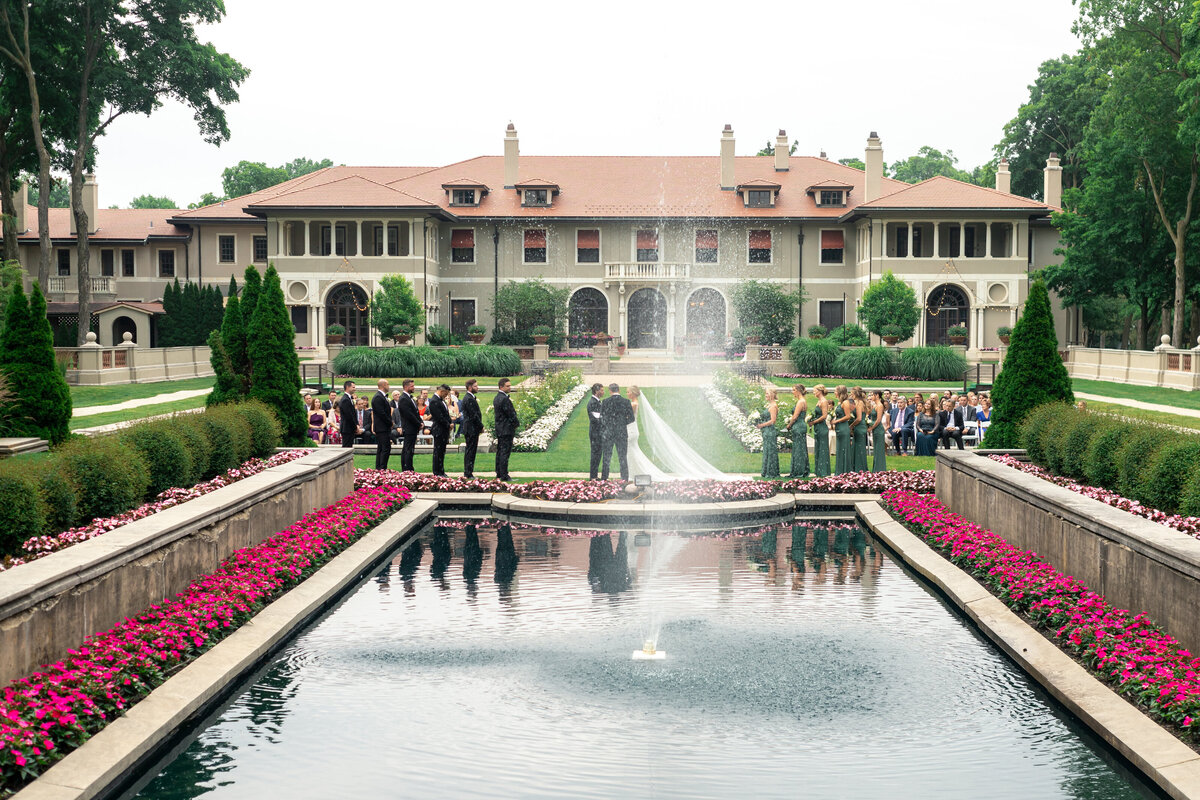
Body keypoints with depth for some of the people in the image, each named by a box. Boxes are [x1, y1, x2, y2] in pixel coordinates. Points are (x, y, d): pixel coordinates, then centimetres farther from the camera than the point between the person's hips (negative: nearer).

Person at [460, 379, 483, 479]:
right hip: (472, 429, -10)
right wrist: (481, 427, -11)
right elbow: (474, 415, -19)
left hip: (470, 429, 10)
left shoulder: (468, 398, 17)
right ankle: (468, 474, -6)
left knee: (469, 451, 12)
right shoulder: (469, 399, -16)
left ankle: (467, 473, 16)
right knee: (470, 451, -7)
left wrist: (480, 426, 15)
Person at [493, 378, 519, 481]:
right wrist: (517, 423, -1)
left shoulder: (497, 398, 13)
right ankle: (504, 476, -8)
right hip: (506, 429, -10)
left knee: (500, 452, 14)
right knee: (505, 452, -8)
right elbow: (511, 415, -17)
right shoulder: (504, 399, -19)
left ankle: (499, 473, 20)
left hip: (499, 429, 10)